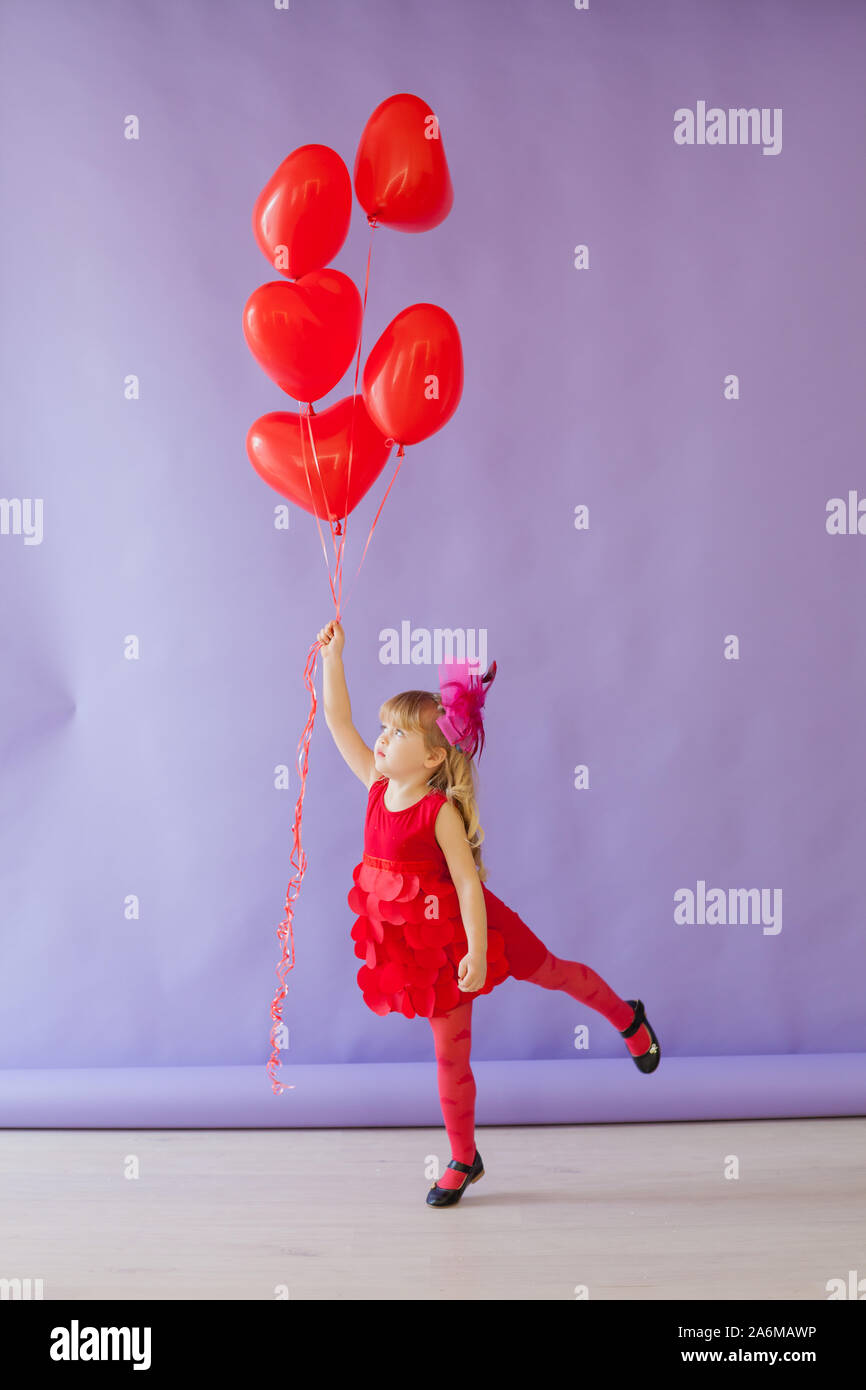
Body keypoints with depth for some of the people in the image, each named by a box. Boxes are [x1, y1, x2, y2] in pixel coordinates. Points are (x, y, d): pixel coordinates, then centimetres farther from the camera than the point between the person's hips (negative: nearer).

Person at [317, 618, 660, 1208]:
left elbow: (468, 883, -24)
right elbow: (339, 721, -2)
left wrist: (475, 951, -28)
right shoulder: (378, 785, -4)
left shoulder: (440, 810, -22)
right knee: (450, 1052, 12)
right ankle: (464, 1160, 27)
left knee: (552, 972, 17)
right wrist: (332, 656, -8)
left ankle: (629, 1019, 45)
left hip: (457, 928, -5)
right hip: (419, 938, 5)